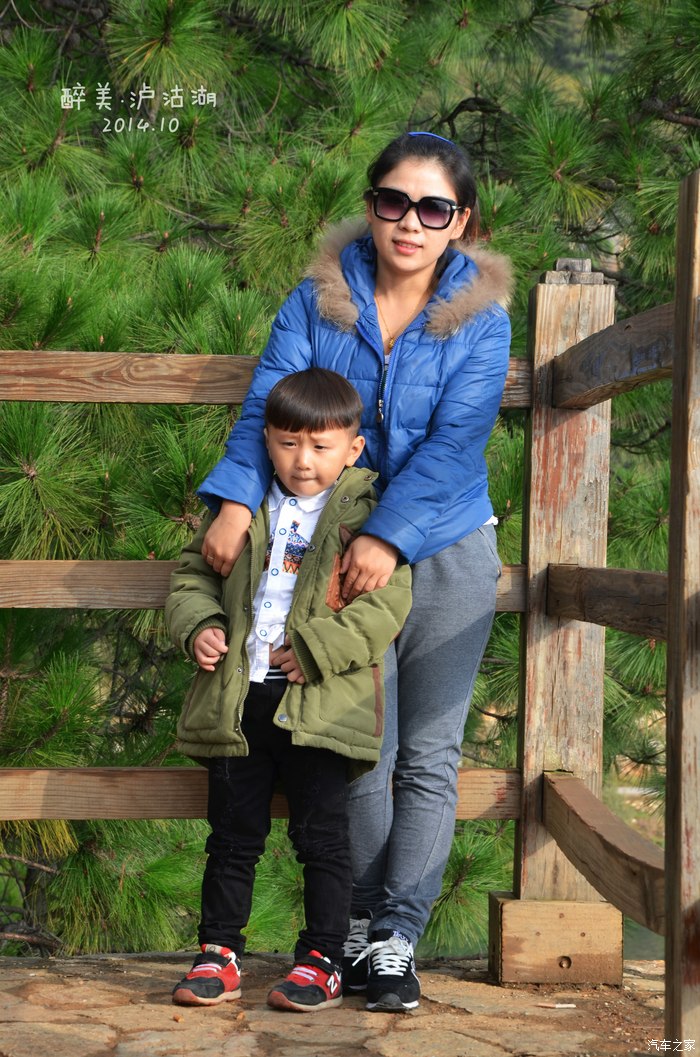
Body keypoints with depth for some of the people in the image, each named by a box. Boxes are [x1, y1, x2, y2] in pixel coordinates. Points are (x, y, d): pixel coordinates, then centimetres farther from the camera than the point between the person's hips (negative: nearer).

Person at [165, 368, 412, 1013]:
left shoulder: (367, 514, -1)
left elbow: (387, 603, -9)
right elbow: (194, 573, 20)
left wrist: (314, 649, -16)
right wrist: (198, 626, 0)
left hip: (321, 705, -4)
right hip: (239, 700, 4)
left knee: (322, 838, 2)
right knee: (233, 834, 10)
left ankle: (322, 962, 13)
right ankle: (219, 954, 20)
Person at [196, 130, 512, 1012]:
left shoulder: (481, 318, -4)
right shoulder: (318, 300, 0)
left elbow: (452, 443, -16)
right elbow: (269, 403, -8)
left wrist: (390, 536, -28)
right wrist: (236, 499, -25)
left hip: (446, 554, 0)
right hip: (346, 557, 0)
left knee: (429, 757, 2)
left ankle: (395, 938, 11)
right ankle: (358, 927, 18)